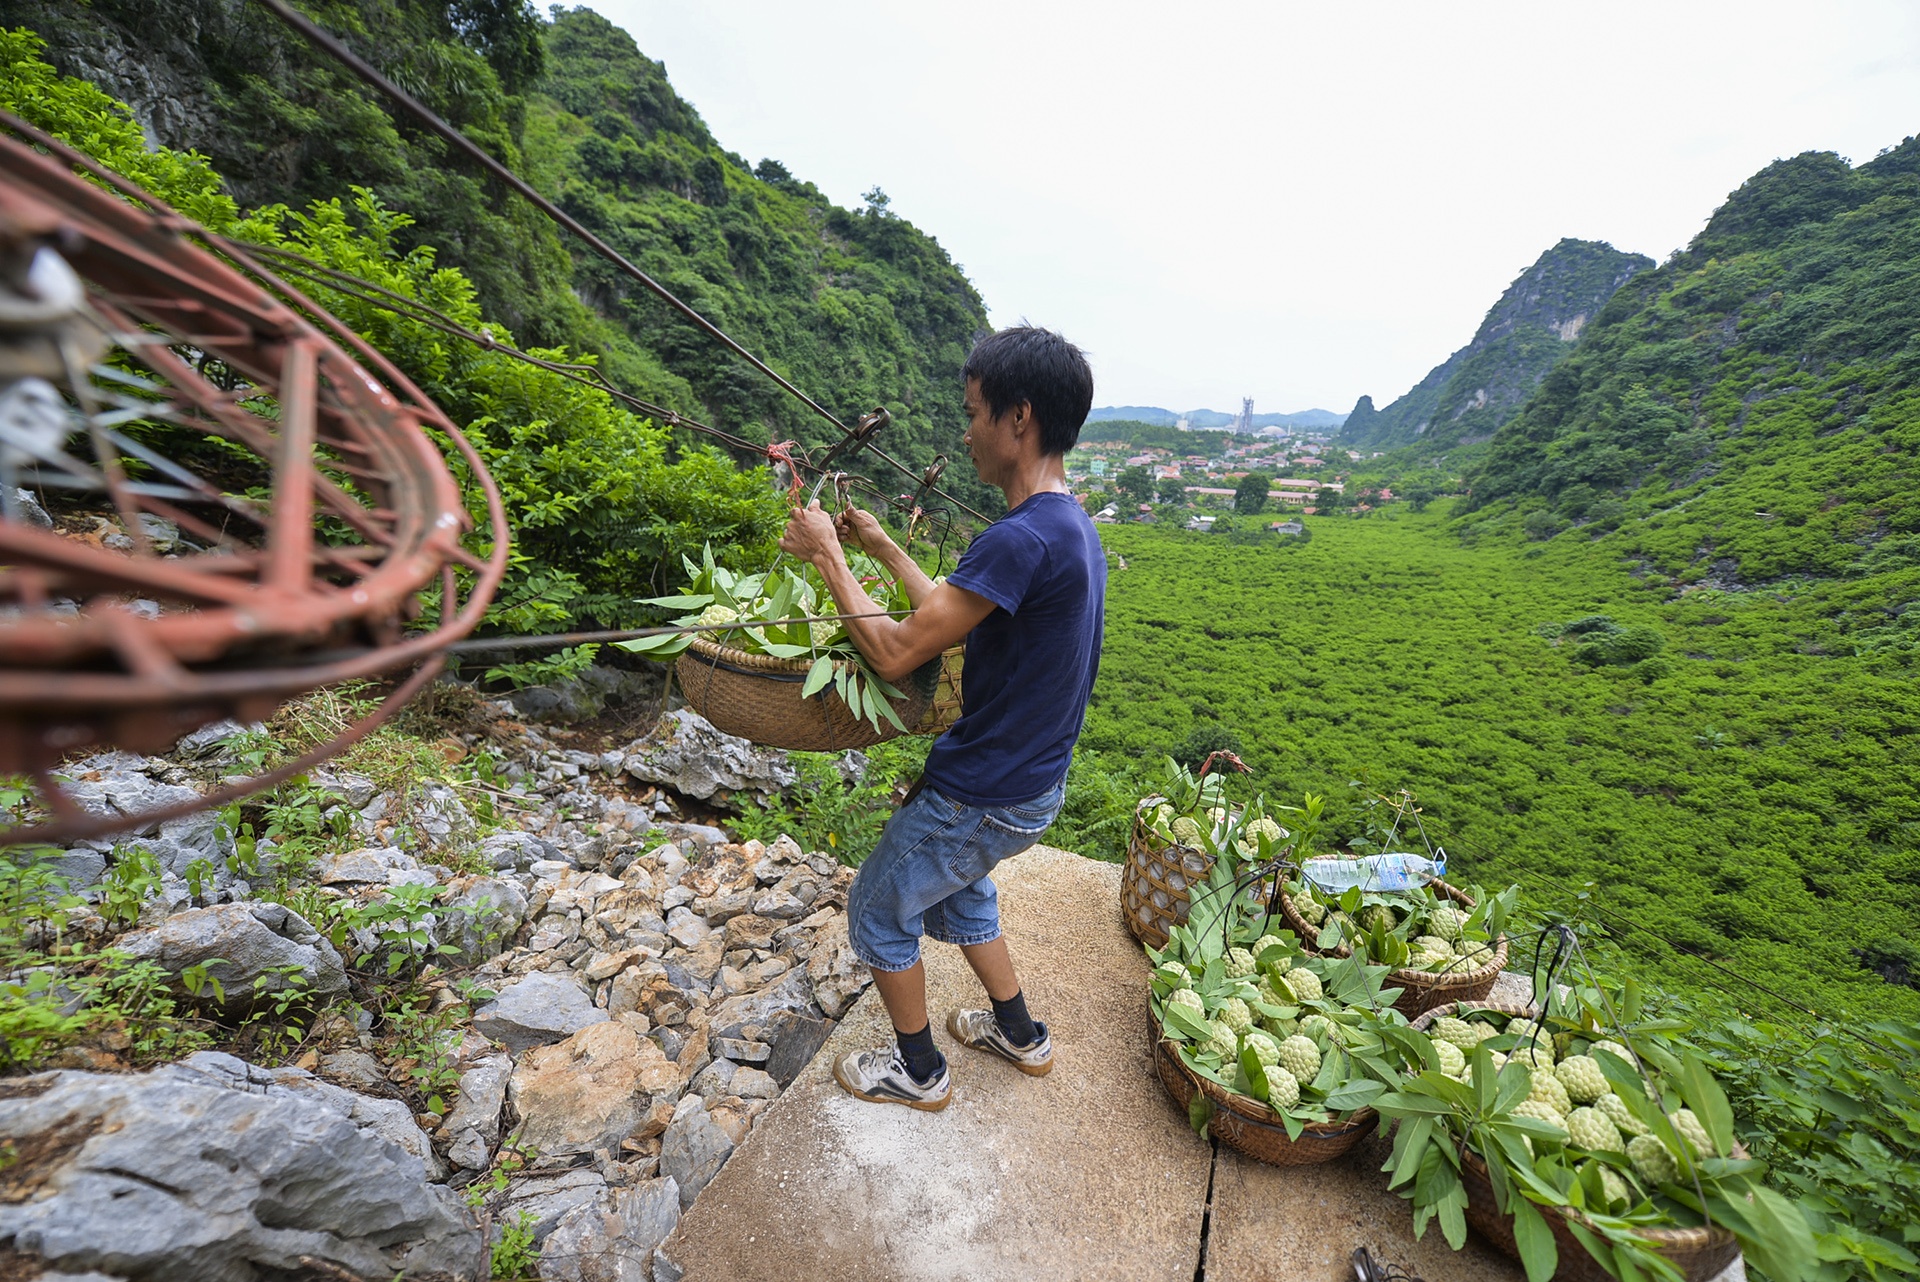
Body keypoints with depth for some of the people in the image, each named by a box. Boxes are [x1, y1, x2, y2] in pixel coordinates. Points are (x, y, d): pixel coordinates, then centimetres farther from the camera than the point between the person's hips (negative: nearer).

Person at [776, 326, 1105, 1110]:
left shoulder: (1021, 538, -30)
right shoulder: (1073, 527, 3)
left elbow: (895, 653, -26)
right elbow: (955, 620, 11)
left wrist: (828, 554, -14)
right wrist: (885, 549, 12)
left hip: (983, 799, -9)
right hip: (1033, 786, 9)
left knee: (877, 913, 15)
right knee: (956, 893, 31)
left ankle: (919, 1072, 38)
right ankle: (1020, 1035, 49)